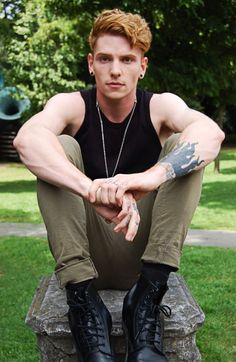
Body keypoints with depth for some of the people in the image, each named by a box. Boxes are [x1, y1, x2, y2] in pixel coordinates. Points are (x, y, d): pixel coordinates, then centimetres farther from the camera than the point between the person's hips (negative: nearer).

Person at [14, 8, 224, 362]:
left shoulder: (161, 106, -5)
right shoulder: (72, 105, -7)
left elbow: (211, 132, -30)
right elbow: (27, 138, -32)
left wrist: (151, 176, -50)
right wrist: (94, 190, -50)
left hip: (144, 255, 1)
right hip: (84, 255, 0)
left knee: (184, 147, -17)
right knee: (60, 148, -20)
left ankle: (146, 298, -26)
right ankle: (84, 300, -28)